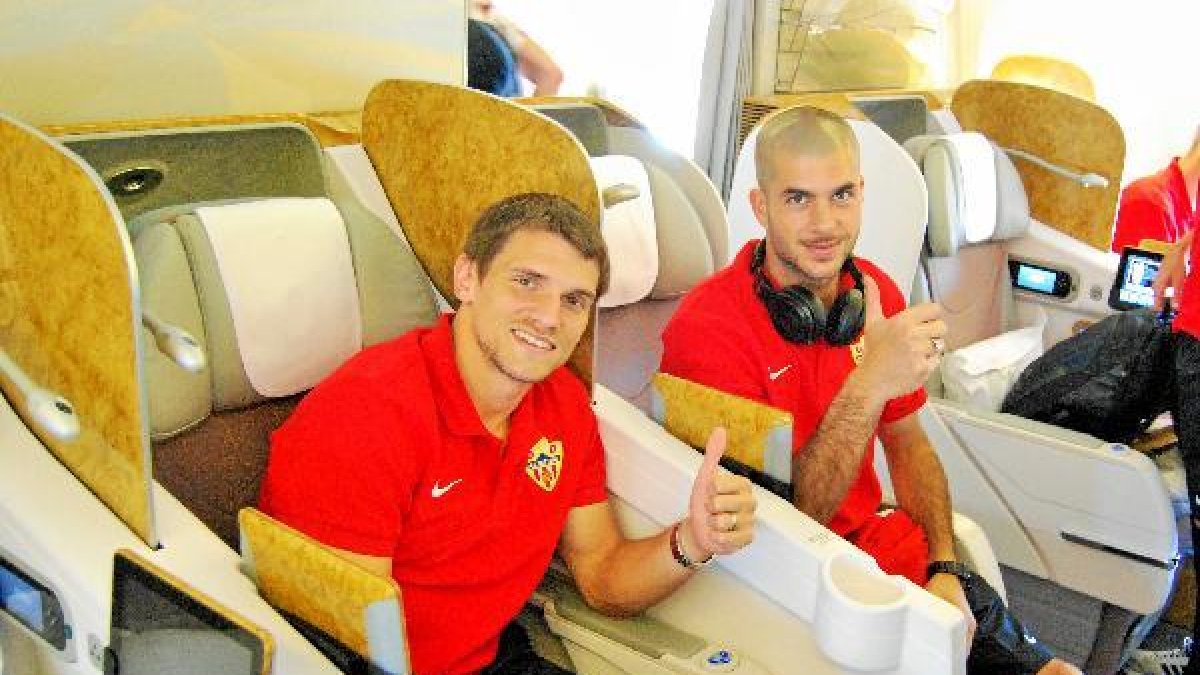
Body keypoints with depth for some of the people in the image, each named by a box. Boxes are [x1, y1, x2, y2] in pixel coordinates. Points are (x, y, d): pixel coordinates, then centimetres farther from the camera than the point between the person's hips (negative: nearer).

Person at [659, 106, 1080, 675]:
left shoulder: (875, 293, 0)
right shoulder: (707, 328, -22)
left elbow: (908, 445, 10)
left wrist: (944, 568, -4)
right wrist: (868, 387, -33)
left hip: (898, 553, 6)